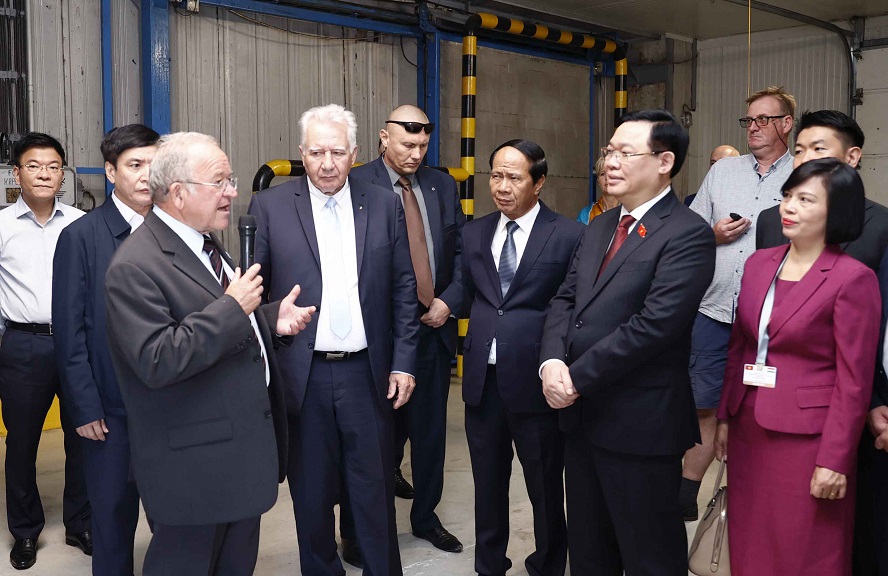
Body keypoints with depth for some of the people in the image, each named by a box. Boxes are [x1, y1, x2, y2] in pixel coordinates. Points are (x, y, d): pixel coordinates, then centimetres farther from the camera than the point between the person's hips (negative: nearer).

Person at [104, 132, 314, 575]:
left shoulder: (206, 244, 10)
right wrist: (232, 308, -26)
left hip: (244, 448, 9)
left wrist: (272, 318, 4)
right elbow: (157, 362, -28)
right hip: (196, 464, -9)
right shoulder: (135, 267, -20)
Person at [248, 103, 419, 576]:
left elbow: (403, 288, 5)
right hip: (301, 374, 0)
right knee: (311, 492, 14)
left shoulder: (385, 205, 3)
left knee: (375, 489, 10)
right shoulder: (269, 206, -1)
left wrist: (403, 361, 2)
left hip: (367, 372, 1)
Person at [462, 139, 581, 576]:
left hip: (535, 381, -4)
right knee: (488, 485, 19)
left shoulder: (569, 236, -8)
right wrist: (481, 337, 7)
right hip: (482, 380, 5)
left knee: (545, 489, 12)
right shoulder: (474, 233, 8)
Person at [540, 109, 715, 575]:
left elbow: (653, 324, -22)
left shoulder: (688, 235, -14)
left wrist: (577, 378, -17)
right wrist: (552, 362, -9)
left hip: (640, 424, -7)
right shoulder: (599, 228, 13)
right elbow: (564, 300, 9)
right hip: (581, 416, 8)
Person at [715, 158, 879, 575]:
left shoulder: (853, 278, -12)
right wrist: (725, 417, 10)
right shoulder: (759, 263, 6)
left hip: (807, 440, -5)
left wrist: (835, 461, -12)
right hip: (750, 431, 6)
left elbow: (854, 382, -12)